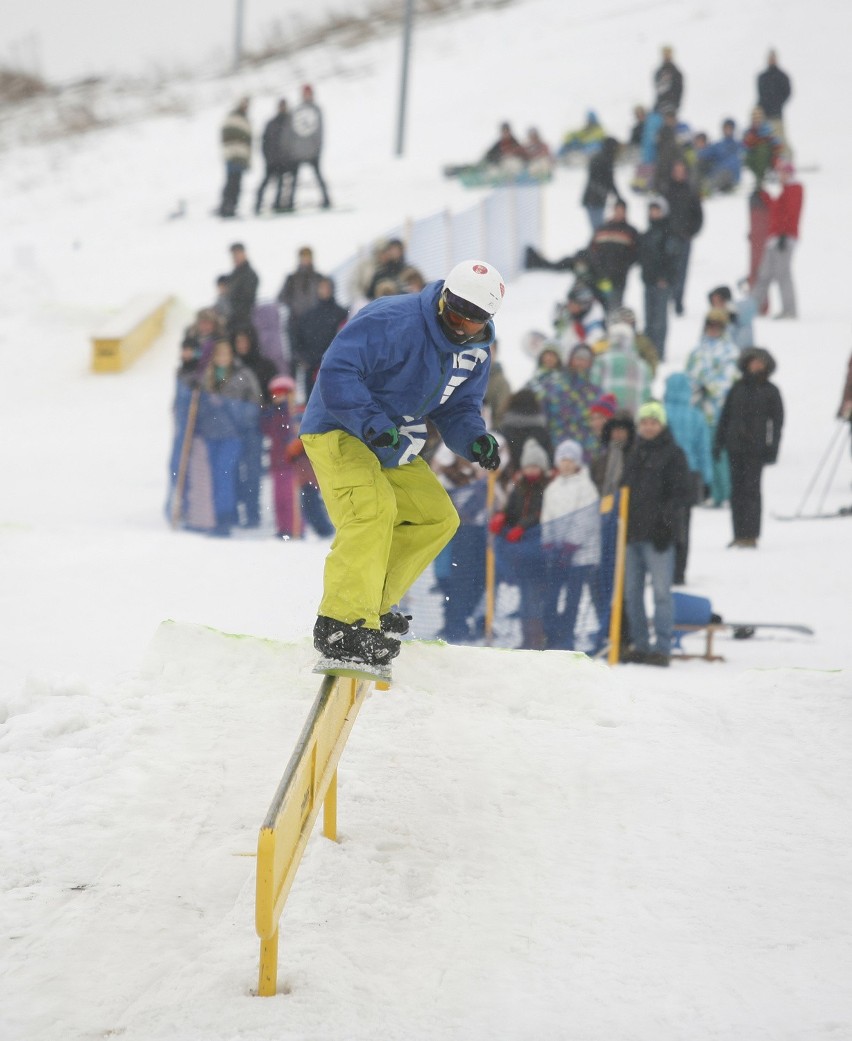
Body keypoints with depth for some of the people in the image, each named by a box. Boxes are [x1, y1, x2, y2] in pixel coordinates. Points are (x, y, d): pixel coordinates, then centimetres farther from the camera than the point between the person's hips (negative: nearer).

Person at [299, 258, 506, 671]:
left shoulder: (474, 354, 2)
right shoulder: (393, 321, -25)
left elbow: (458, 409, 10)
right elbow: (337, 370, -29)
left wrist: (474, 439, -12)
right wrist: (370, 421, -39)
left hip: (392, 449, 9)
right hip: (338, 431, -9)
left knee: (438, 518, 9)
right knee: (373, 508, -30)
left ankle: (371, 606, 14)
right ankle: (342, 624, -33)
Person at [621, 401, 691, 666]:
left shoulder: (672, 454, 0)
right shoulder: (635, 453, 18)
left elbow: (681, 493, -6)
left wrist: (665, 517, -18)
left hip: (658, 534, -7)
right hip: (633, 533, 7)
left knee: (661, 592, -7)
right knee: (632, 592, 8)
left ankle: (662, 647, -5)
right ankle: (640, 645, 15)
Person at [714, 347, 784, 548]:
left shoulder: (770, 391, 4)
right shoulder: (737, 388, 11)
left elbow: (777, 421, 3)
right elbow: (725, 416, 14)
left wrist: (772, 449, -5)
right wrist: (718, 442, 9)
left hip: (756, 448, -3)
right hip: (735, 446, 3)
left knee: (751, 488, -8)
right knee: (737, 490, 3)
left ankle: (751, 535, -7)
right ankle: (739, 535, 8)